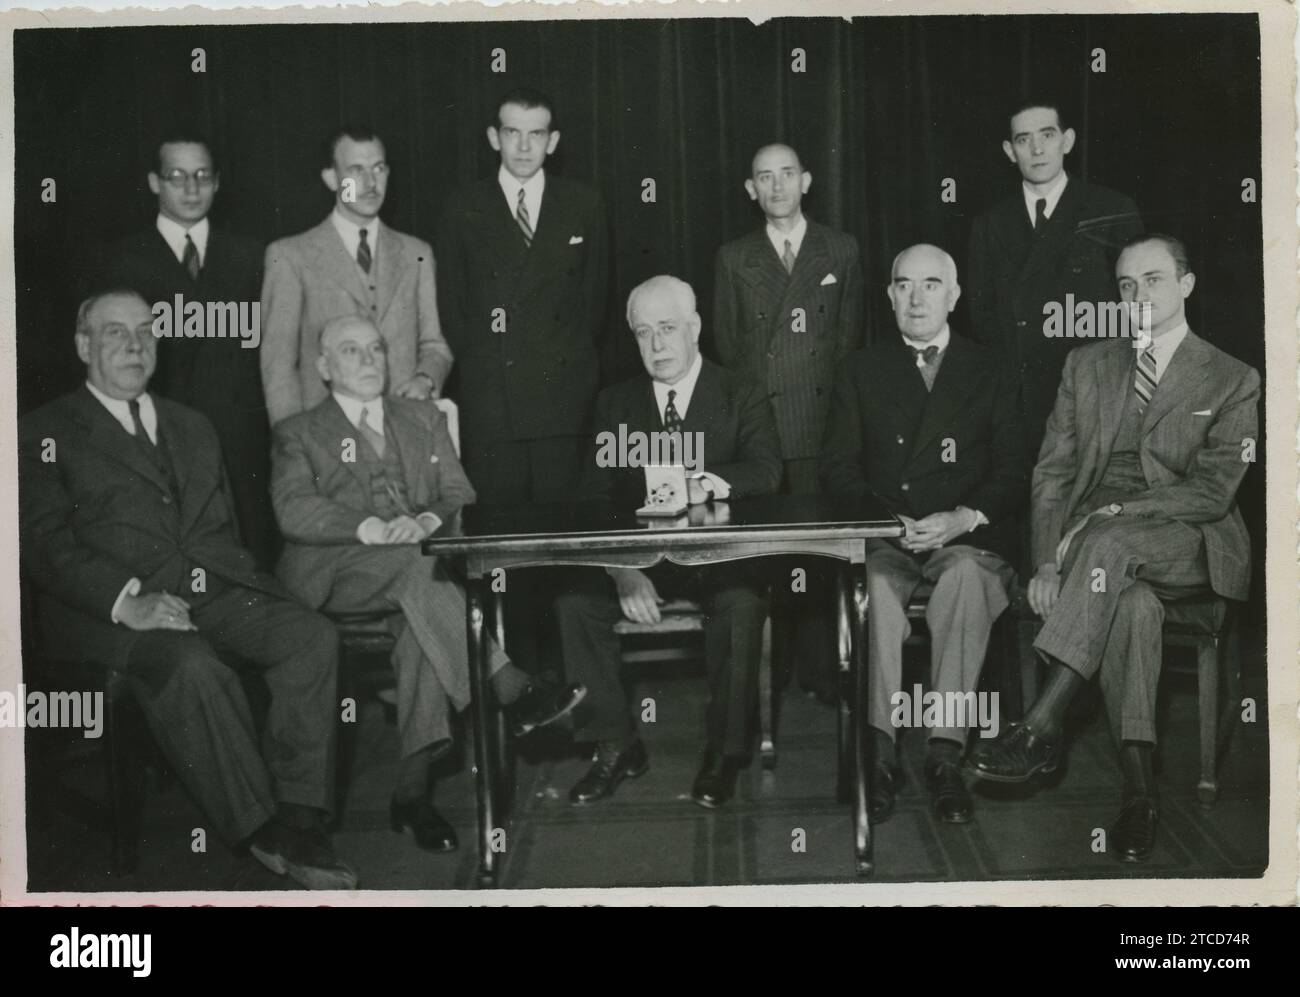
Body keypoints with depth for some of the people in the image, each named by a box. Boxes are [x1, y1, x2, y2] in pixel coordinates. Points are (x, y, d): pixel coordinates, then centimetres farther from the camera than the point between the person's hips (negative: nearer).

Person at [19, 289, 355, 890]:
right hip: (110, 610, -5)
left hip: (211, 592, 5)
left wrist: (224, 585, -1)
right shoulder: (48, 434, 10)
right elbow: (45, 545, -3)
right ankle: (264, 832, -25)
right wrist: (127, 601, -18)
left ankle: (299, 821, -22)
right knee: (192, 666, -36)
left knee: (313, 636, -22)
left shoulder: (192, 428, 27)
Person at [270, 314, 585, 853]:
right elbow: (294, 511, -4)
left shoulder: (425, 419, 26)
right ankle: (510, 689, -44)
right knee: (419, 569, -36)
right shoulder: (298, 433, 15)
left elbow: (460, 495, 13)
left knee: (423, 613, -34)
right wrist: (370, 528, -21)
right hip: (334, 571, -2)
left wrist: (425, 522, -12)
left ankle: (414, 785, -37)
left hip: (416, 565, 3)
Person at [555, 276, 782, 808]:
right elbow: (596, 499, 3)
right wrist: (622, 569, -16)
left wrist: (711, 481, -36)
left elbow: (766, 472, -13)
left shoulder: (743, 398, 4)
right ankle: (616, 745, -9)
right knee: (574, 601, -24)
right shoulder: (616, 403, 11)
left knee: (740, 605, -34)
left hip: (722, 555, -2)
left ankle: (724, 749, -17)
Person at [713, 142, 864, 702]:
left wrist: (836, 401, 3)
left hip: (824, 421, 0)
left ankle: (820, 669, 2)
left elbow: (850, 335, 11)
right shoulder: (734, 259, 13)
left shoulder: (841, 251, 12)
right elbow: (726, 343, 12)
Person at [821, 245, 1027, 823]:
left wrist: (965, 518, -12)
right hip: (883, 537, 1)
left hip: (967, 537, 0)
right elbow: (838, 467, 10)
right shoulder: (861, 371, 18)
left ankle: (946, 754, -36)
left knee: (967, 576, -36)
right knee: (874, 580, -35)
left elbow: (1013, 472, 7)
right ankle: (879, 749, -36)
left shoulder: (990, 374, 16)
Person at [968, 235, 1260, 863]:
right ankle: (1139, 788, -35)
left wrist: (1116, 514, -19)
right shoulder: (1086, 366, 17)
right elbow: (1052, 472, 9)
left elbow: (1212, 492, -6)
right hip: (1094, 539, 2)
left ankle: (1040, 729, -41)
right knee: (1131, 602, -35)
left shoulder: (1233, 381, 6)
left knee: (1110, 545, -37)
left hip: (1187, 545, -2)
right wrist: (1048, 563, -7)